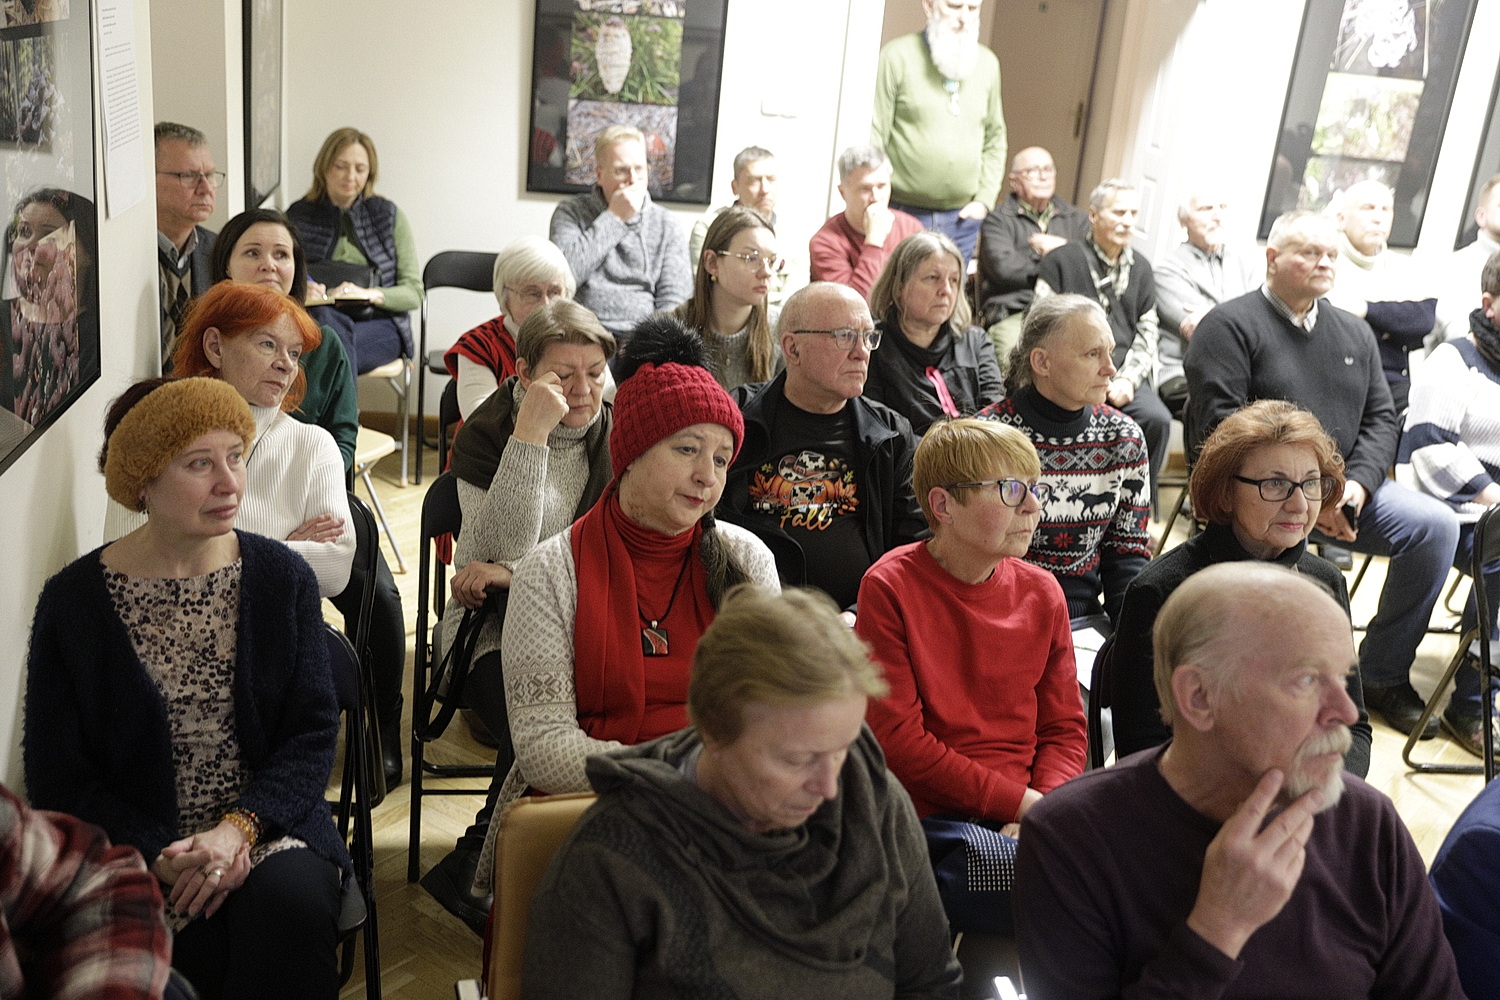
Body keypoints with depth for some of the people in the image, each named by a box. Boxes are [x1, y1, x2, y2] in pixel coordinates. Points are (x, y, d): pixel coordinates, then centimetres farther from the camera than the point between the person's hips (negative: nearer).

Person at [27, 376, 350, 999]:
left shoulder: (283, 575, 0)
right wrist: (161, 855, -14)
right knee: (203, 947, -30)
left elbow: (314, 731, -1)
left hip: (268, 825, 2)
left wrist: (237, 829, -17)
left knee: (292, 905, -30)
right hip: (137, 848, -1)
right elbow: (56, 779, -1)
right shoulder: (74, 601, -4)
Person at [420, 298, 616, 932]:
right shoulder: (485, 434, -2)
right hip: (494, 628, -2)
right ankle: (475, 877, -6)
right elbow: (507, 547, -18)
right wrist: (530, 434, -23)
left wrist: (516, 575, -15)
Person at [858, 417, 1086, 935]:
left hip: (1024, 820, 5)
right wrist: (1019, 801, -13)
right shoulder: (890, 587, -7)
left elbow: (1064, 728, 10)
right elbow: (896, 739, -11)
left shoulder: (1042, 593, 9)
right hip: (928, 822, -5)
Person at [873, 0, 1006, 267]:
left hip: (962, 219, 4)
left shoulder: (988, 63, 10)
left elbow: (995, 137, 16)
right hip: (903, 214, -4)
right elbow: (874, 136, -7)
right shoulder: (898, 55, -5)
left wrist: (985, 200, 5)